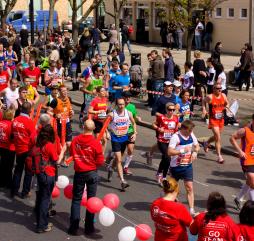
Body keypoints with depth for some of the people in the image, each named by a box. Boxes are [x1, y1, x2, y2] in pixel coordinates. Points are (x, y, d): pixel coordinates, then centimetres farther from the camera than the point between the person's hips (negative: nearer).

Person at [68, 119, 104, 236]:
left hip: (79, 173, 1)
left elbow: (71, 153, 8)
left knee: (76, 199, 12)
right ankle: (89, 228, 15)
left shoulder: (75, 140, -9)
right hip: (92, 173, -1)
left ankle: (74, 227, 11)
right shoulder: (96, 143, -17)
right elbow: (100, 161, -11)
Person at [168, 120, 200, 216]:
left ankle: (191, 210, -5)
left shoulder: (191, 135, -1)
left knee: (190, 188, -5)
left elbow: (197, 146, 15)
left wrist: (195, 152, -6)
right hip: (176, 167, -4)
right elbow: (170, 152, -25)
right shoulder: (175, 137, -20)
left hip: (187, 166, 4)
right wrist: (183, 150, -31)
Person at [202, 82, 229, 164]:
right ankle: (219, 156, -6)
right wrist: (204, 110, -8)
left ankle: (206, 143, 52)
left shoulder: (223, 96, -1)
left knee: (216, 136, 21)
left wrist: (227, 106, -7)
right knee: (218, 138, -12)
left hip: (221, 119, 6)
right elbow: (203, 101, 4)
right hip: (213, 120, -6)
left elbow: (227, 103, 15)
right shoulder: (210, 97, -14)